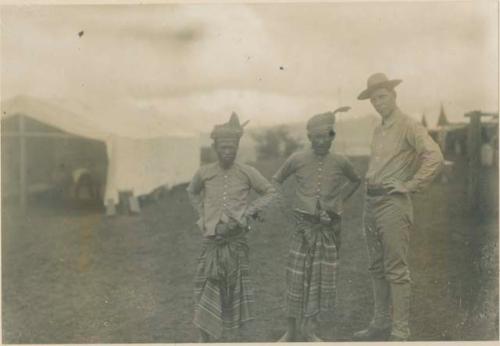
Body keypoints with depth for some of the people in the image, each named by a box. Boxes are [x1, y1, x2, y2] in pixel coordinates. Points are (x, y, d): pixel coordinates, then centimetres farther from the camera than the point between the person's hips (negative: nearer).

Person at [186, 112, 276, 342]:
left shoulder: (247, 173, -7)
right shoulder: (204, 173, -3)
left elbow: (270, 192, 6)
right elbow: (192, 192, 19)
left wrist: (252, 209, -7)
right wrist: (202, 213, 7)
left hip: (236, 239, 0)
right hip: (212, 240, 0)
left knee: (236, 288, 13)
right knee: (207, 290, -2)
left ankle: (239, 331, 30)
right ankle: (204, 339, 7)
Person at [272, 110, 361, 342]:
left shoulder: (340, 162, -3)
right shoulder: (297, 160, -7)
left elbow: (355, 181, 18)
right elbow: (276, 181, 8)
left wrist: (339, 201, 7)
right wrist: (285, 207, -1)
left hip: (329, 227, 2)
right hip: (304, 225, -2)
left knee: (322, 277, 6)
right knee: (296, 276, 1)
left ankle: (310, 329, 21)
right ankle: (291, 331, 14)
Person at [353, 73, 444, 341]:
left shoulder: (409, 126, -9)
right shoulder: (378, 131, 17)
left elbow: (435, 158, -21)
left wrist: (411, 186, -16)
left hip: (393, 202, -9)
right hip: (371, 201, 9)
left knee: (396, 270, -6)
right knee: (377, 268, 13)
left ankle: (400, 332, 1)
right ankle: (381, 324, 24)